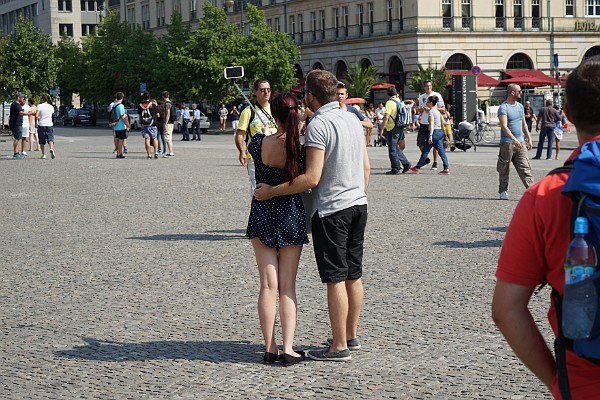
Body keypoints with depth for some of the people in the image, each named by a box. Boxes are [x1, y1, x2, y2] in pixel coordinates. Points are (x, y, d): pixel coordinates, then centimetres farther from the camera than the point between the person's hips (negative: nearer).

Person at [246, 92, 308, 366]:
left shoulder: (259, 143, -10)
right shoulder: (302, 147, -15)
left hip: (262, 214, 1)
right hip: (291, 215, -1)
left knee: (268, 285, 5)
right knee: (288, 286, 6)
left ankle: (269, 348, 6)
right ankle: (287, 349, 0)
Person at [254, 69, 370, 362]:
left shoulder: (318, 125, -17)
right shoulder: (353, 119, 9)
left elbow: (312, 178, -22)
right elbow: (366, 167, 15)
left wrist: (271, 191, -15)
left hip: (331, 209, -8)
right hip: (358, 205, 8)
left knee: (335, 279, -4)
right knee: (353, 275, 15)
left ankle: (339, 346, 0)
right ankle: (351, 336, 25)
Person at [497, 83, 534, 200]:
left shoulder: (520, 106, 14)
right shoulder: (503, 107, -10)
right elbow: (504, 126, -21)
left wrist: (529, 138, 19)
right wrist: (514, 139, -30)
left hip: (520, 142, 6)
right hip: (507, 143, -6)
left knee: (525, 168, -2)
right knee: (504, 169, 4)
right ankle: (503, 191, 15)